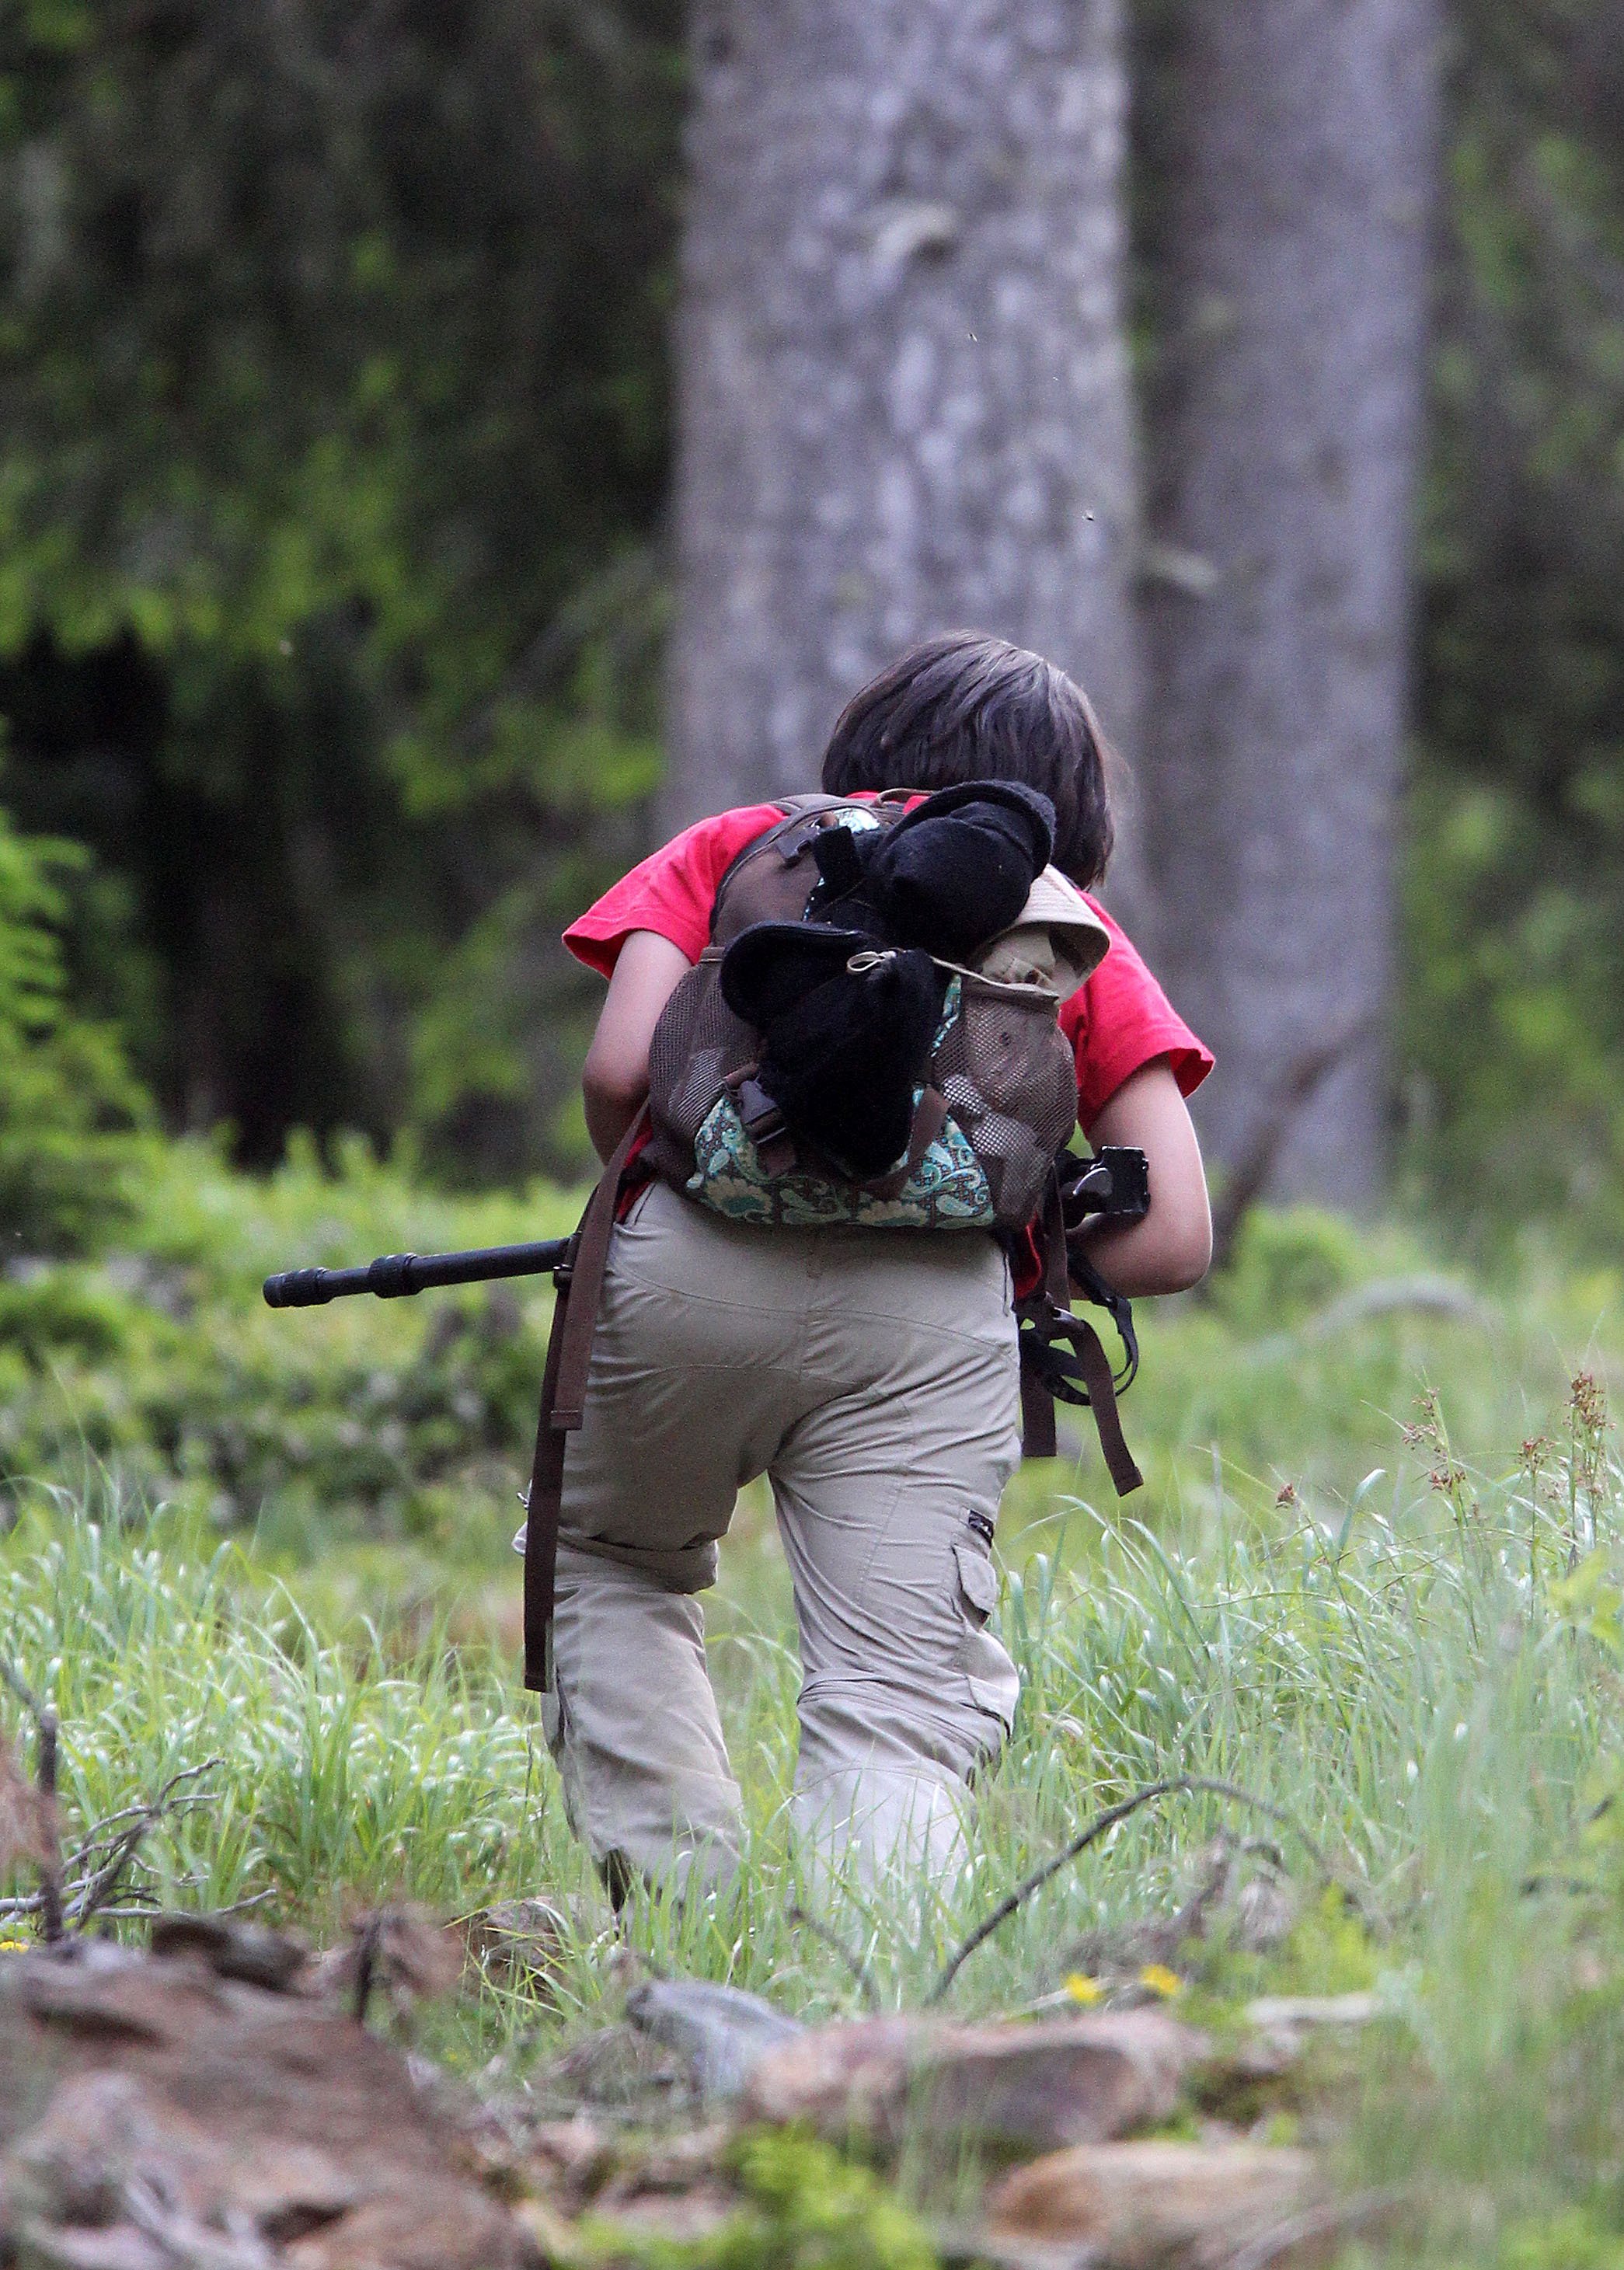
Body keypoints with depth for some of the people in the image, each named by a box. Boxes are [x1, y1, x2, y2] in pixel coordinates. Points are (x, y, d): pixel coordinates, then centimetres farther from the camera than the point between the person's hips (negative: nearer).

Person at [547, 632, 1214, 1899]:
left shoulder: (738, 848, 24)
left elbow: (620, 1069, 7)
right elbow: (1176, 1238, 14)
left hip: (697, 1270, 1)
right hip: (937, 1312, -1)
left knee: (621, 1567, 27)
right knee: (892, 1709, -1)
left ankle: (670, 1896, 11)